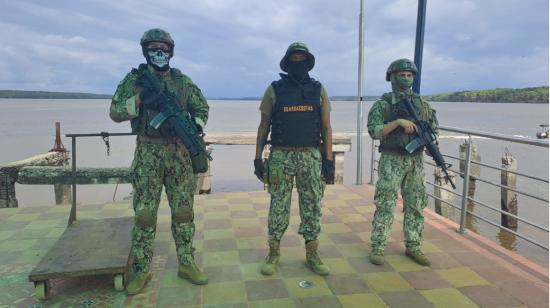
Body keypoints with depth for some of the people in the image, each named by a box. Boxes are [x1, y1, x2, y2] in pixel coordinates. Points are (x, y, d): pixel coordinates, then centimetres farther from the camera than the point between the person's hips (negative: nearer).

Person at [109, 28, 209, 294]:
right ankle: (141, 271, 16)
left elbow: (201, 107, 14)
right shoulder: (134, 80, 2)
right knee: (144, 214, 2)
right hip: (148, 153, -2)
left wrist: (196, 127, -6)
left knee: (183, 211, 7)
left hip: (179, 152, 2)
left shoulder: (182, 81, 8)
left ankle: (187, 264, 19)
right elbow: (115, 112, -2)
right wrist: (140, 100, -18)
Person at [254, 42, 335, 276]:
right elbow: (264, 125, 4)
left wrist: (329, 160, 1)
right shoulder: (274, 90, 2)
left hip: (311, 156, 2)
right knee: (278, 206, 4)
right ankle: (273, 254, 19)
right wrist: (257, 158, -1)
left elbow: (326, 127, 7)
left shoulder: (318, 90, 6)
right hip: (281, 156, -1)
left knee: (312, 206, 7)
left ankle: (312, 255, 20)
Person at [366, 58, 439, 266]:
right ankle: (377, 248, 8)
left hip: (415, 161, 5)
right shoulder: (383, 104, -3)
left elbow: (434, 128, 15)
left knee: (415, 206, 10)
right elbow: (374, 131, -13)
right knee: (385, 206, -2)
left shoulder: (422, 104, 11)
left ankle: (413, 247, 23)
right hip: (392, 161, -5)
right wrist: (398, 122, -22)